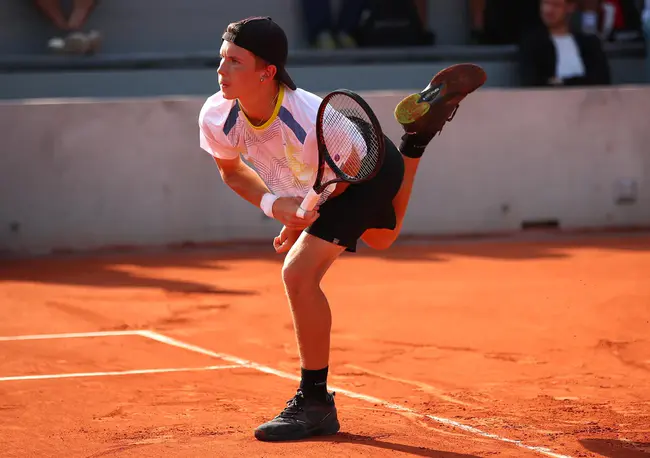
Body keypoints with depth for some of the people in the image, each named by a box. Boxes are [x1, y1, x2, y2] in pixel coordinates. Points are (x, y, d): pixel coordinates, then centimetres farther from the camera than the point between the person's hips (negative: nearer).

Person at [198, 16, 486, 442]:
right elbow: (232, 170, -6)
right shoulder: (217, 118, -29)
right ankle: (420, 130, 54)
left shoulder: (314, 121, -43)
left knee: (299, 273, -24)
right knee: (382, 238, 37)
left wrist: (305, 216, -25)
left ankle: (315, 404, -11)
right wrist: (273, 203, -24)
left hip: (369, 170, -7)